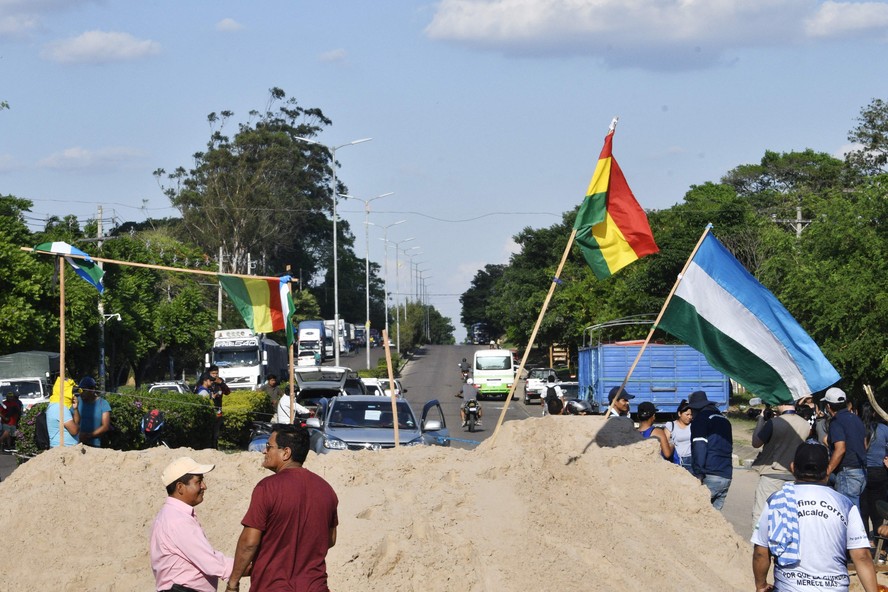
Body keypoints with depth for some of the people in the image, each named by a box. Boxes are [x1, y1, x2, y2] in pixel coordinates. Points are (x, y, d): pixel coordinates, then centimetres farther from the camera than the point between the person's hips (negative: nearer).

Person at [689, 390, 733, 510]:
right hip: (727, 476, 8)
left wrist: (698, 474, -16)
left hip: (709, 476, -8)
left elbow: (699, 447, -13)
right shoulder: (724, 420, 24)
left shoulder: (700, 419, -2)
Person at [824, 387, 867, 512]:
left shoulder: (836, 422, -12)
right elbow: (864, 445, 23)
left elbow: (840, 449, -23)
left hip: (847, 472, -9)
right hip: (862, 472, 9)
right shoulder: (856, 419, 15)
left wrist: (827, 472, -20)